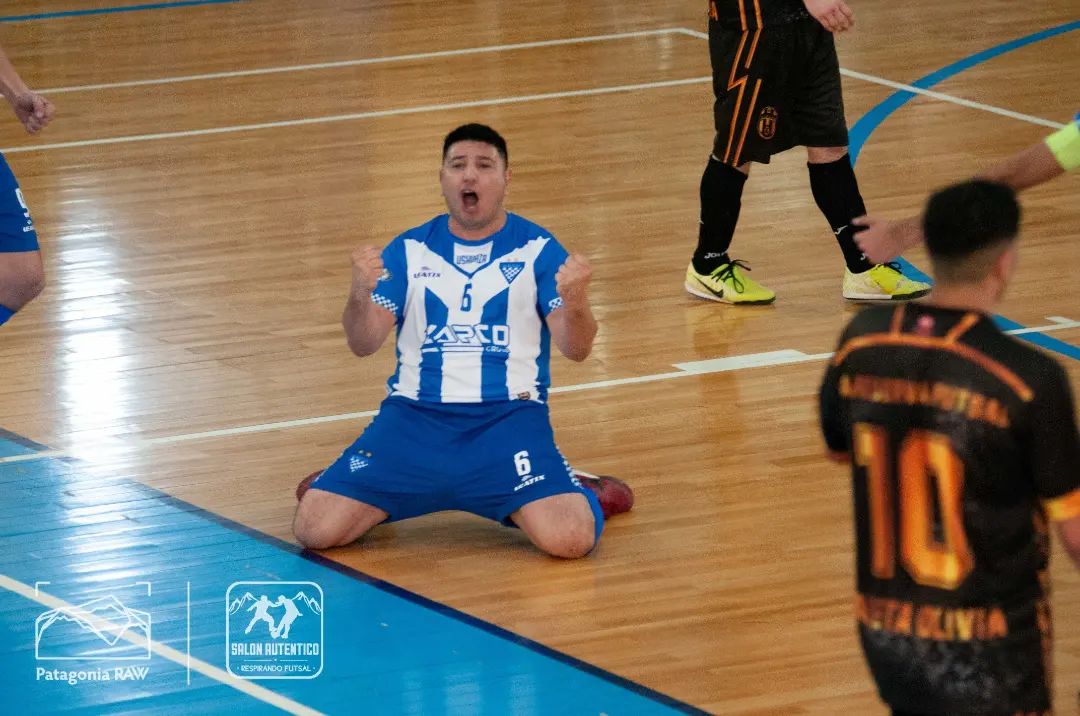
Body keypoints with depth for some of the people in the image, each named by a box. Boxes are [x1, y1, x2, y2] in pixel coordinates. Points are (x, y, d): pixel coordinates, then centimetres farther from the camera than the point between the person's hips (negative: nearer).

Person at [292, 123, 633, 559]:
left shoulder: (537, 250, 4)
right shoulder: (410, 250, 9)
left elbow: (575, 350, -3)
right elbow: (363, 345, 3)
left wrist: (575, 304, -26)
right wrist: (360, 295, -20)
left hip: (509, 416, -2)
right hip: (415, 415, 2)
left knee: (568, 539, -26)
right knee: (315, 529, -15)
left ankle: (584, 494, 11)